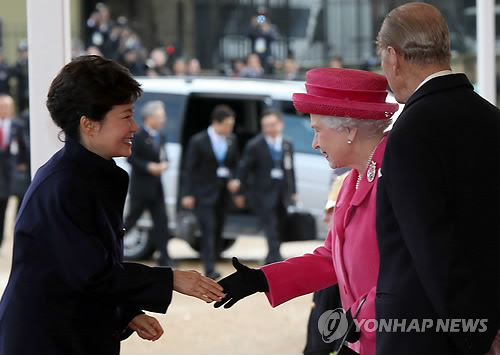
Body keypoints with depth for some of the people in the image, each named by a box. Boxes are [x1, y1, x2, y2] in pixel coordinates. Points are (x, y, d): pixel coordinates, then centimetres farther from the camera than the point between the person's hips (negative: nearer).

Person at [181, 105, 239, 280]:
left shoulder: (232, 140, 6)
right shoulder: (198, 141, -9)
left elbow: (235, 164, 16)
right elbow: (189, 168, -7)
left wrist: (232, 180, -5)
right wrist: (188, 194, -12)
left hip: (222, 191, 6)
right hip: (204, 192, -6)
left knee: (218, 230, 7)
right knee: (209, 228, -13)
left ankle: (212, 262, 15)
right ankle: (209, 268, -17)